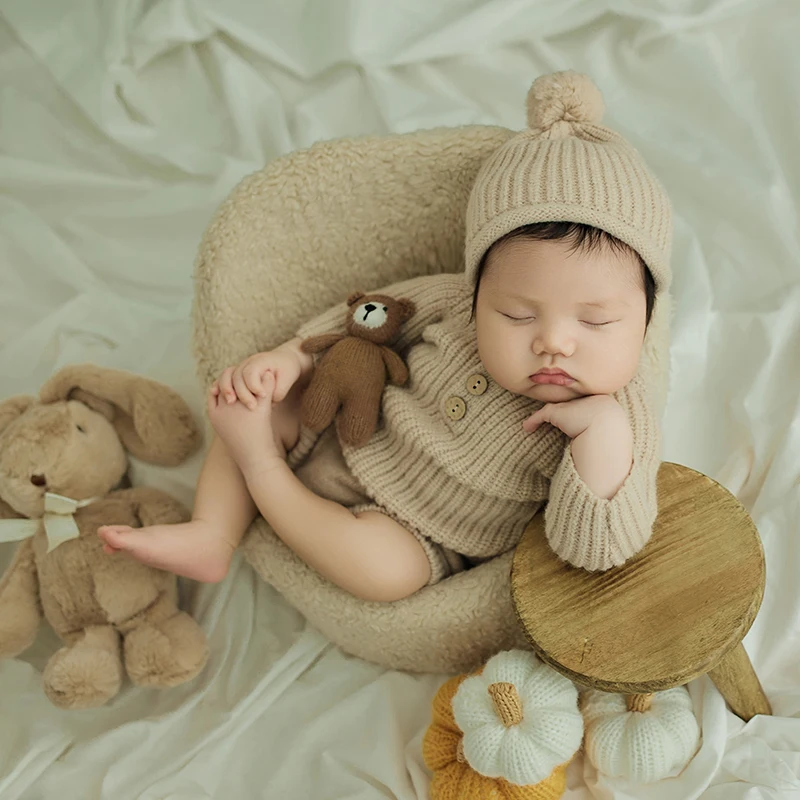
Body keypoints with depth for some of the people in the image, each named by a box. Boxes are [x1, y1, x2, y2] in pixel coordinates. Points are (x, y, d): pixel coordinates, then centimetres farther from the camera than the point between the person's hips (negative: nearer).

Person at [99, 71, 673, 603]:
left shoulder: (617, 418, -26)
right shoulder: (451, 302, -16)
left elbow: (595, 550, -32)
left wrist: (601, 430, -44)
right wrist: (287, 360, -14)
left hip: (411, 536, -4)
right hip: (346, 440, 4)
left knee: (384, 565, -33)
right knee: (252, 400, -2)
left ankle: (260, 468, -12)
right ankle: (211, 538, 0)